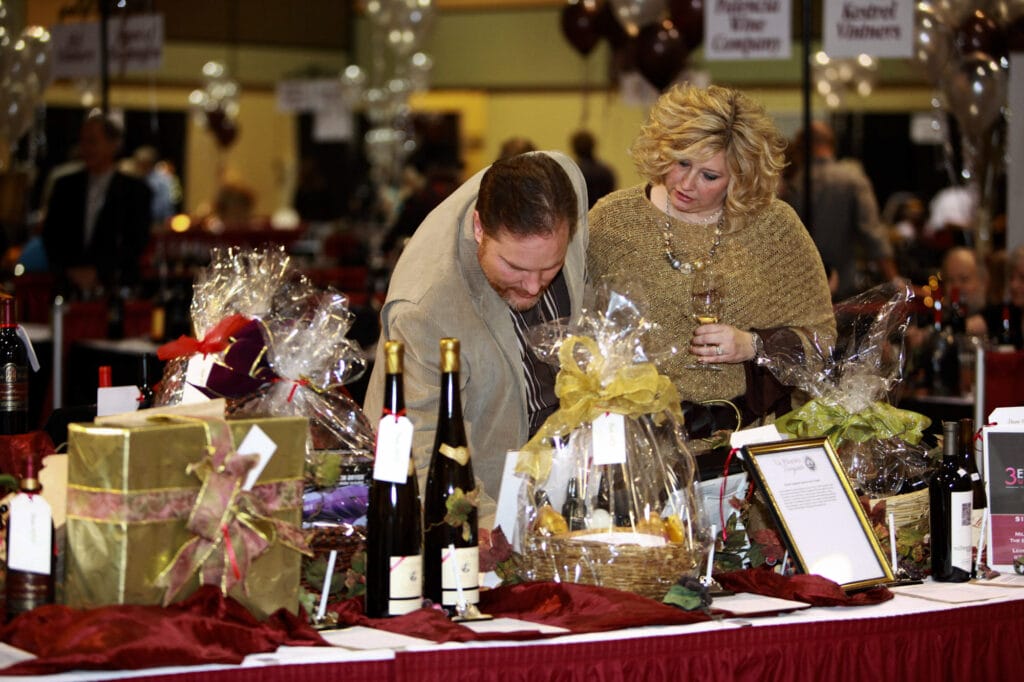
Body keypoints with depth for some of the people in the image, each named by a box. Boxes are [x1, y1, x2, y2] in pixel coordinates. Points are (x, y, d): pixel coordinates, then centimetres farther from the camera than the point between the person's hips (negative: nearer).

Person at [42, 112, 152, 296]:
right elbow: (50, 236, 11)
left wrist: (97, 272, -12)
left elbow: (136, 241, -3)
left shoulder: (135, 190, 3)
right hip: (70, 287, 2)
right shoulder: (65, 186, 13)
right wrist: (70, 271, -5)